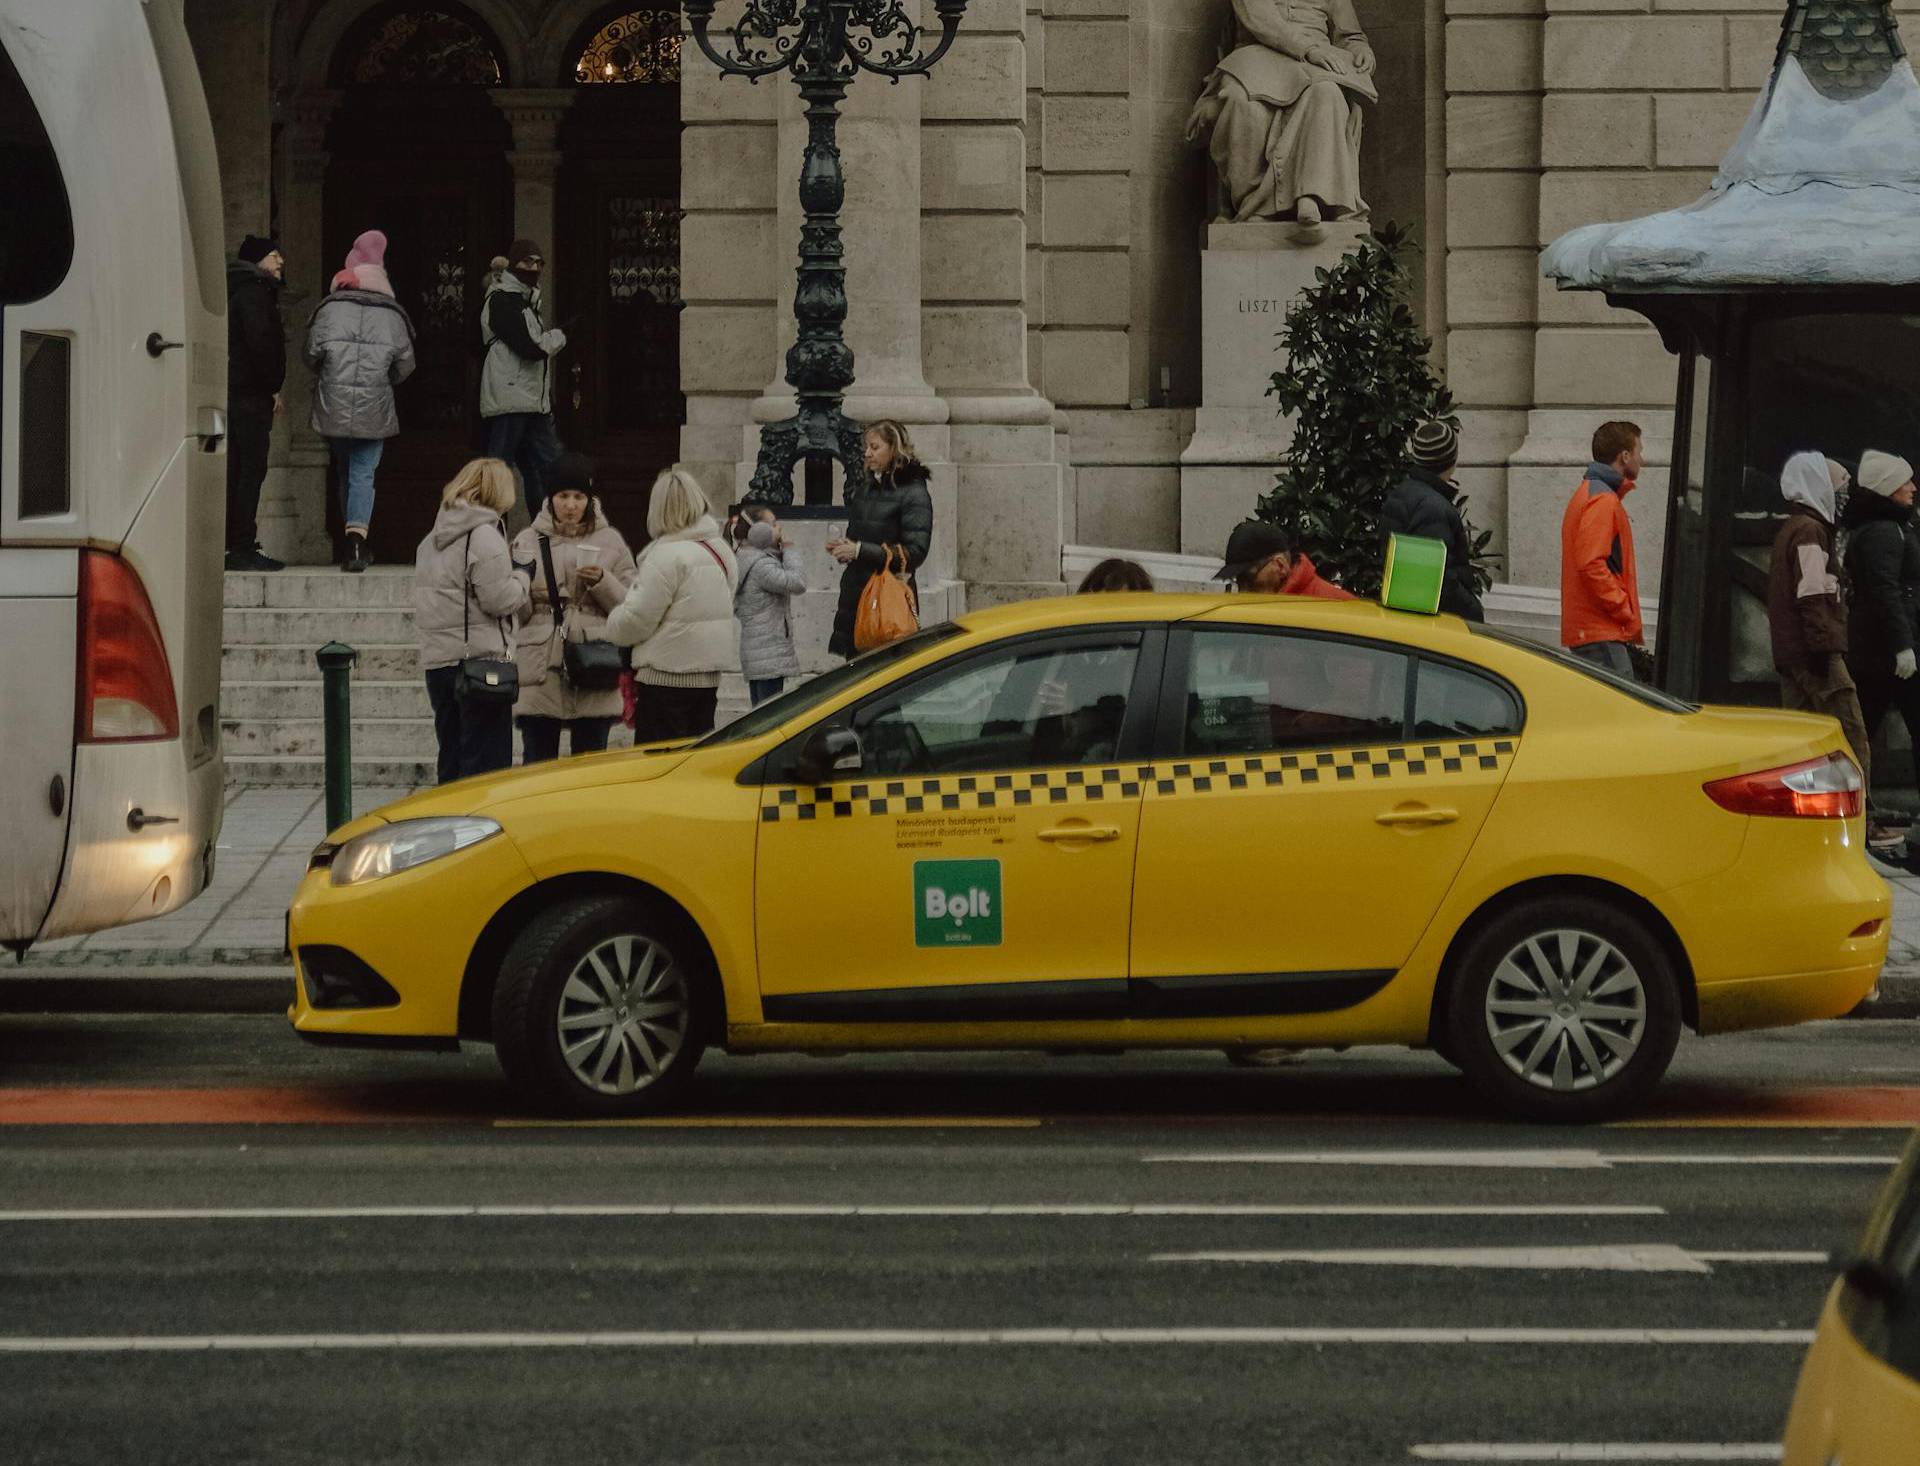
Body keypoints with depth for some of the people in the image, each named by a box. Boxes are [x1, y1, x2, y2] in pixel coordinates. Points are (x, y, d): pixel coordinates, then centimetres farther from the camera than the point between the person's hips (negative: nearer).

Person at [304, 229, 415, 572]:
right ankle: (357, 537, -22)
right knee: (363, 473, -2)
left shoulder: (329, 309, 0)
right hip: (374, 408, -1)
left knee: (345, 472, 16)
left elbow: (313, 353, -2)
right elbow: (405, 364, 2)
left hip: (334, 405, 1)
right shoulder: (393, 316, 1)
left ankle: (354, 542, 21)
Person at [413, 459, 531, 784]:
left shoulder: (431, 540, 16)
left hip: (437, 660, 8)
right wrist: (522, 577, 3)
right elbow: (499, 599, -16)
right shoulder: (484, 536, -11)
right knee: (488, 765, -5)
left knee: (452, 761, 14)